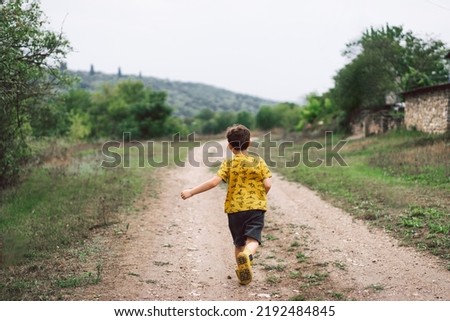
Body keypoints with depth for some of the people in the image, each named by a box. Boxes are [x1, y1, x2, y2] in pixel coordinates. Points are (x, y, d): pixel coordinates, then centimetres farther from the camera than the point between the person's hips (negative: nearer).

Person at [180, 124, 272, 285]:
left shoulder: (228, 164, -3)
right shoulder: (259, 161, 1)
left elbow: (213, 182, -14)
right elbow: (267, 184, -5)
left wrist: (191, 192, -10)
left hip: (235, 207, 1)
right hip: (256, 207, -1)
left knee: (239, 242, 16)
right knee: (252, 239, -8)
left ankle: (243, 274, 23)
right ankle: (247, 255, -40)